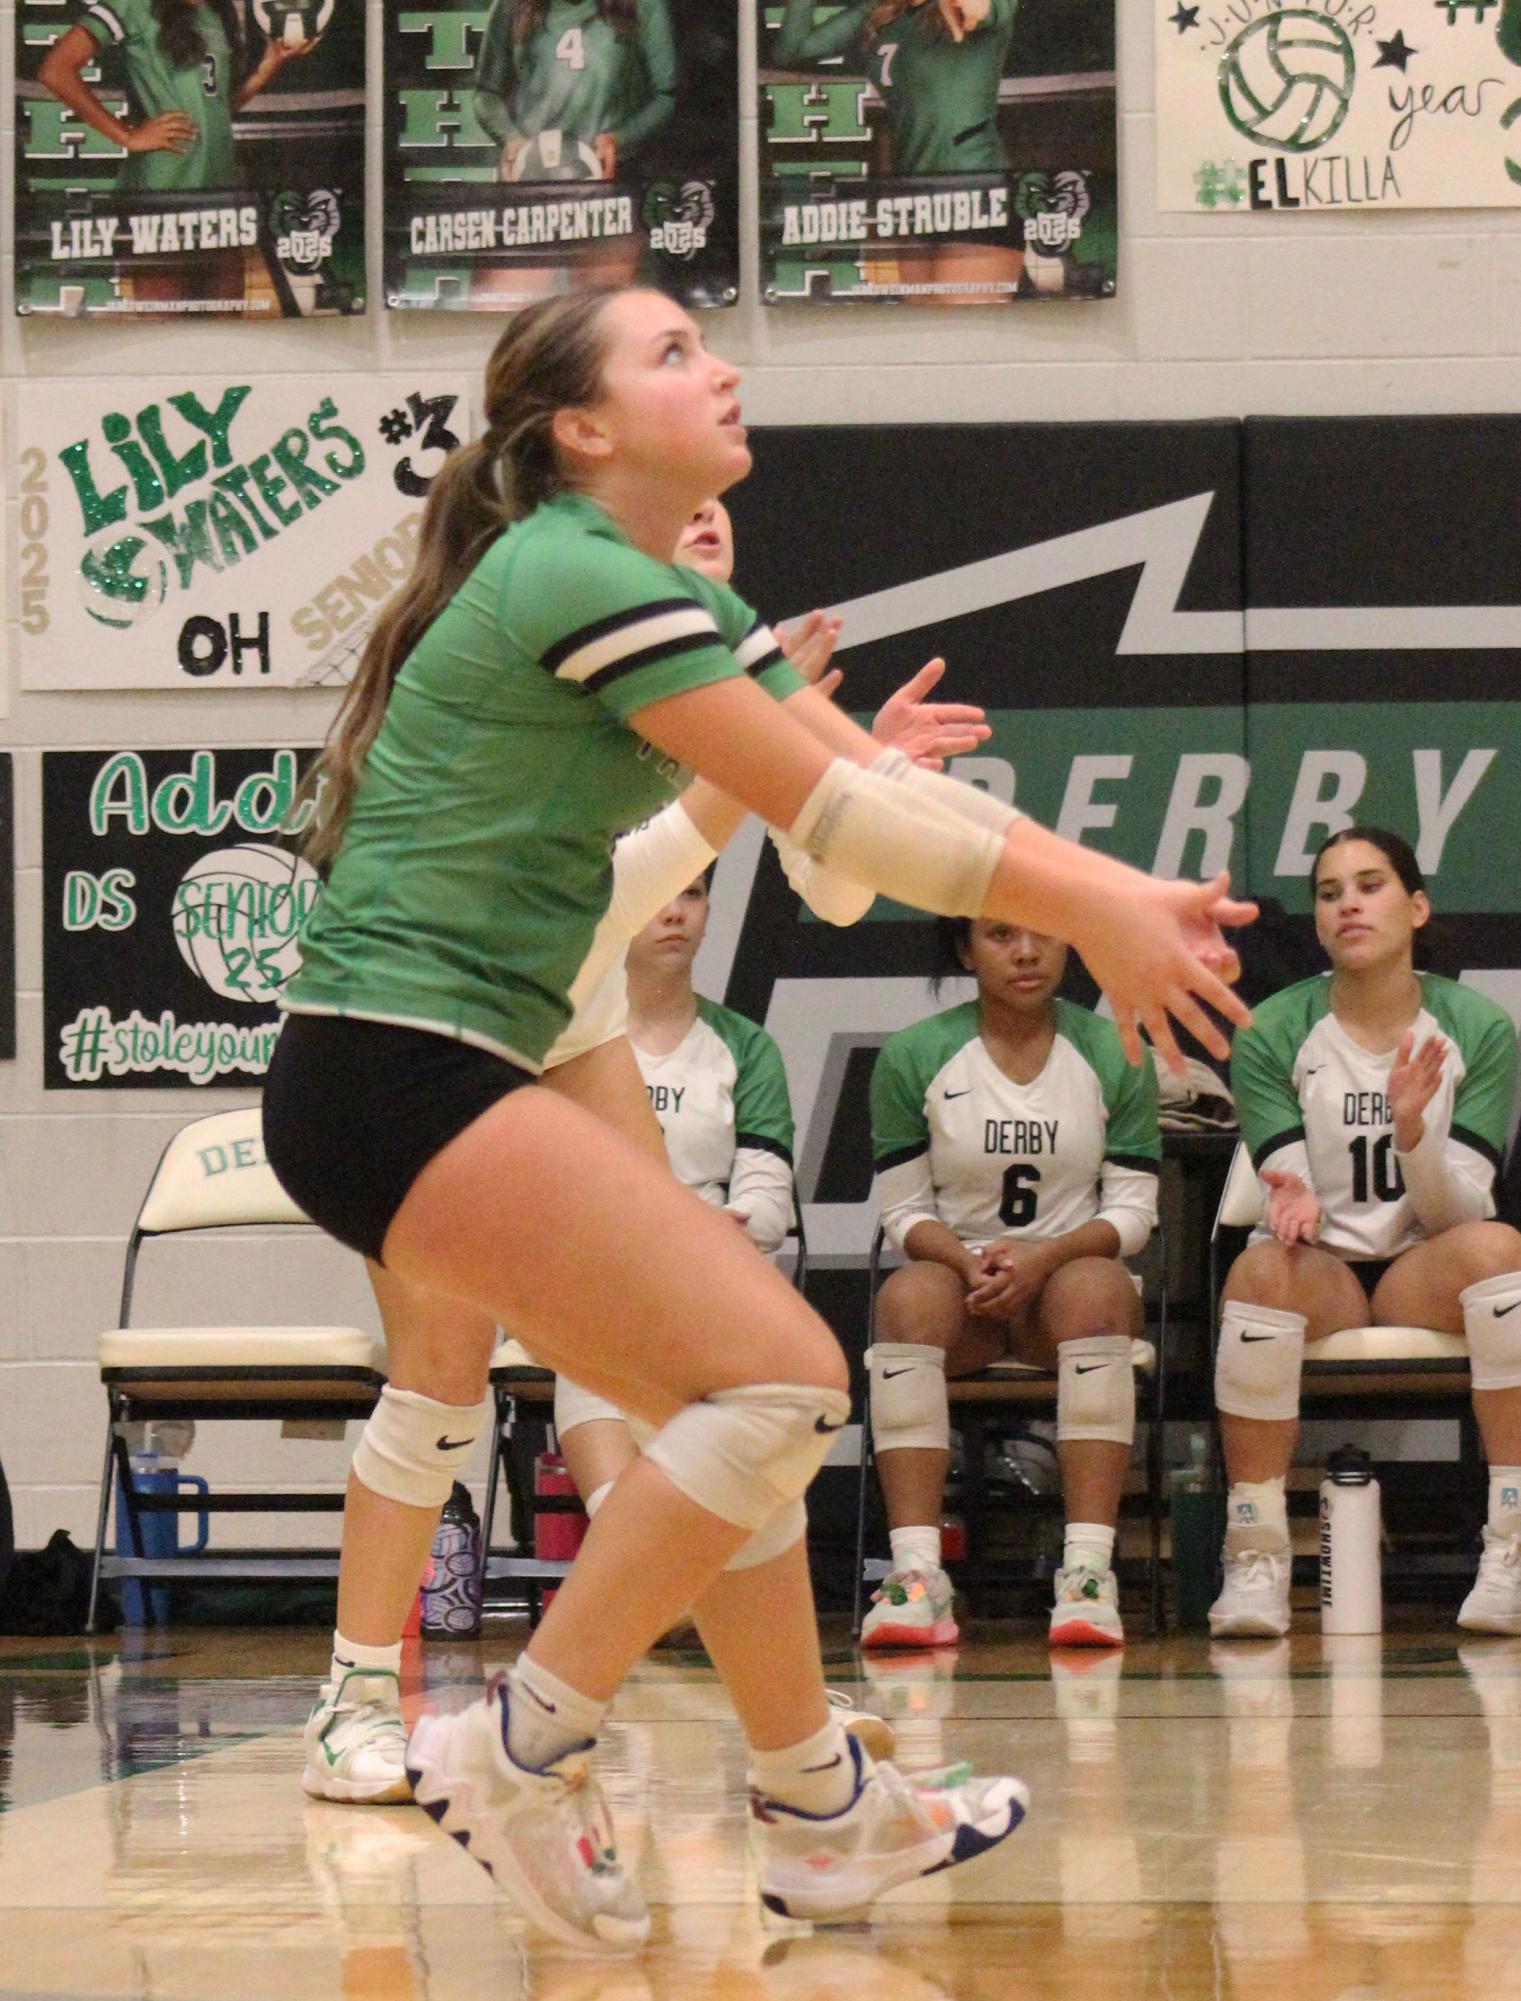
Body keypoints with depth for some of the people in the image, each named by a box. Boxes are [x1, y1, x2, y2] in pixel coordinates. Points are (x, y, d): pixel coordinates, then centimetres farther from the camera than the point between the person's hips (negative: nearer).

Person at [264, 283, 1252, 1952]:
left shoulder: (683, 603, 18)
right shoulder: (583, 578, -14)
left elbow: (885, 779, 11)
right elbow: (828, 815, -15)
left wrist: (1112, 889, -1)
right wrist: (1083, 914, -9)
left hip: (446, 1085, 10)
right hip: (395, 1074, -10)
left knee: (732, 1403, 13)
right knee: (779, 1373, -15)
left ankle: (821, 1816, 21)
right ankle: (524, 1753, -8)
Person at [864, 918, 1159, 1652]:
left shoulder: (1112, 1054, 3)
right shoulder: (912, 1057, 2)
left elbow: (1133, 1210, 2)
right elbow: (903, 1210, 2)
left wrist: (1044, 1256, -17)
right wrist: (968, 1261, -19)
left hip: (1068, 1270, 0)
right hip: (957, 1271, 0)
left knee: (1094, 1286, -36)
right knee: (909, 1296, -35)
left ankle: (1089, 1566, -42)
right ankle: (915, 1570, -42)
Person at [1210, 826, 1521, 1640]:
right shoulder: (1272, 1035, -2)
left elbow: (1456, 1212, -8)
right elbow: (1290, 1193, -6)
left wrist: (1414, 1131, -27)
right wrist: (1294, 1203, -30)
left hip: (1426, 1276, 0)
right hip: (1323, 1273, 0)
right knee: (1262, 1268, -35)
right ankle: (1255, 1563, -33)